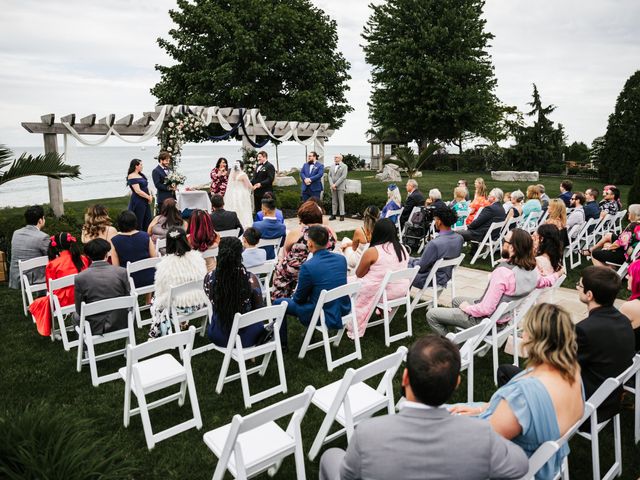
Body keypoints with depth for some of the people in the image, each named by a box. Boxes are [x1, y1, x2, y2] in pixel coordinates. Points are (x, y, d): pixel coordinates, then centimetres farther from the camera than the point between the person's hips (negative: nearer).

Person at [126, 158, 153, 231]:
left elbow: (146, 186, 14)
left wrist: (150, 196, -3)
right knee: (138, 223, 0)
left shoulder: (141, 175, 12)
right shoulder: (132, 177, -14)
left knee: (148, 222, 12)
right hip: (138, 202, -9)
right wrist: (149, 197, -10)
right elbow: (138, 191, -20)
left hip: (145, 201, 9)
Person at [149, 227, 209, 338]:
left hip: (180, 308, -4)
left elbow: (160, 290, -11)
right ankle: (182, 323, 38)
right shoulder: (197, 256, -11)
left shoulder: (165, 264, -19)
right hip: (199, 304, 4)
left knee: (155, 304, 28)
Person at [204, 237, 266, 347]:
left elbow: (214, 304, 1)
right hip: (247, 338, -1)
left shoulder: (209, 278, -19)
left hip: (219, 338, 2)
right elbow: (259, 309, -7)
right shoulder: (251, 279, -24)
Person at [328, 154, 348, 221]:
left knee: (341, 201, -3)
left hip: (340, 187, -5)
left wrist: (336, 184, -15)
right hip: (333, 187, 5)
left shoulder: (344, 166, -1)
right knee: (334, 201, 6)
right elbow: (329, 176, 10)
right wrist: (332, 184, -6)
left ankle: (342, 215, 0)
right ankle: (333, 214, 10)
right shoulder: (332, 166, 16)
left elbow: (343, 176, -11)